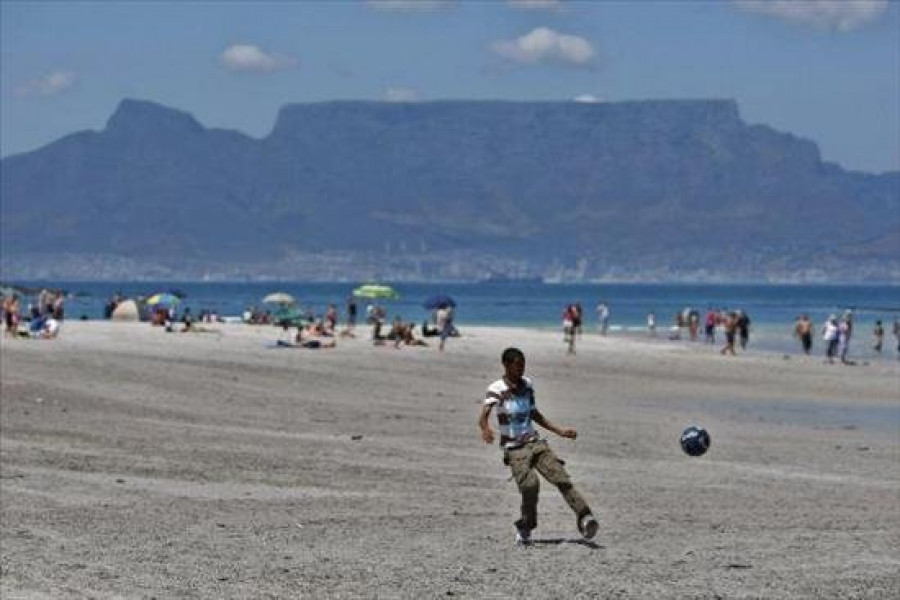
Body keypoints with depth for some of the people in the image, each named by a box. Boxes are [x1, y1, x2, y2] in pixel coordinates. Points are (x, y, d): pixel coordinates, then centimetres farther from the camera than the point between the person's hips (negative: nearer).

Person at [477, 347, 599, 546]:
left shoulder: (527, 385, 11)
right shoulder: (497, 389, -7)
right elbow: (483, 415, -22)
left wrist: (559, 431, 23)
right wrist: (486, 429, -45)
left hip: (535, 443, 5)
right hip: (514, 448, -5)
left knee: (560, 477, -17)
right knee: (529, 484, -27)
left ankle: (584, 517, -27)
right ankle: (525, 529, -8)